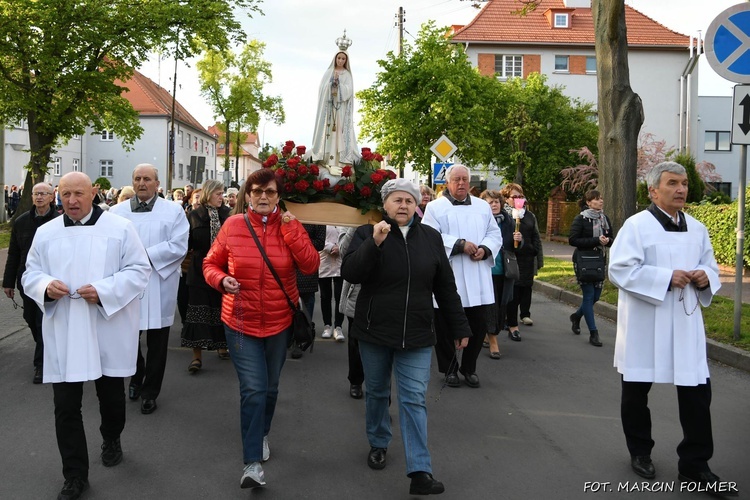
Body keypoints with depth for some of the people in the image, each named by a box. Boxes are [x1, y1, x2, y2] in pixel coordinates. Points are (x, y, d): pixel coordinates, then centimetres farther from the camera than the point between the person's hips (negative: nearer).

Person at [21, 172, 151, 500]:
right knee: (66, 406, 1)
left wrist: (104, 290, -20)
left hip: (108, 333, -1)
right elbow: (30, 273, 9)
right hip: (63, 335, 2)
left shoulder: (120, 228, -4)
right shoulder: (46, 233, 5)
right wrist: (46, 285, -14)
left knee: (112, 396, 16)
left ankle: (111, 441, 46)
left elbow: (139, 270, -6)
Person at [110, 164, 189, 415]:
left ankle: (149, 392, 21)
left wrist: (145, 255, -15)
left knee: (157, 344, 6)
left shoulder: (173, 211, 1)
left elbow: (179, 246, -9)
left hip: (159, 287, -1)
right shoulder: (117, 211, 6)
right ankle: (137, 376, 37)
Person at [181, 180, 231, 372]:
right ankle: (197, 355, -1)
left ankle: (221, 345, 29)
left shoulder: (227, 214, 3)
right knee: (198, 310, -3)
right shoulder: (194, 216, 0)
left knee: (221, 308, 11)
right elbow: (188, 242, -2)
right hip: (200, 270, -2)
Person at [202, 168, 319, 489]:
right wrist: (222, 280, -18)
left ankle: (262, 434, 45)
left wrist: (291, 229, -21)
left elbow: (311, 266, -14)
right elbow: (210, 264, 3)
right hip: (241, 322, -2)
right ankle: (252, 463, -2)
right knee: (253, 389, -10)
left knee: (270, 387, 18)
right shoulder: (232, 226, -6)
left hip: (280, 322, 2)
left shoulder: (290, 226, -4)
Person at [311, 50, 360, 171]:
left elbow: (348, 90, -4)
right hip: (328, 106, 1)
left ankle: (338, 160, -12)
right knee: (329, 131, -5)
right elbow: (323, 88, 5)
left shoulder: (347, 75, 8)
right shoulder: (328, 73, 12)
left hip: (341, 108, -1)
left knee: (340, 131, -8)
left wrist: (338, 82, -14)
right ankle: (329, 159, -8)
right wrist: (332, 81, -10)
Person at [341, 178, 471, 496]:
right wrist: (374, 243, -30)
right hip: (374, 331, 0)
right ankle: (378, 444, 38)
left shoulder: (431, 238, 3)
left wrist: (459, 327, 8)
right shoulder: (367, 233, -4)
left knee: (414, 400, -4)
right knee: (377, 393, 15)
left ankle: (420, 472, -5)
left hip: (416, 336, 1)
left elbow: (445, 287, 7)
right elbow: (349, 273, -18)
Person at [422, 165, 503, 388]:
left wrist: (484, 249, -9)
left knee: (478, 324, 6)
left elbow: (495, 234, 12)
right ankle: (450, 369, 21)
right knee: (446, 326, 4)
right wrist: (460, 244, -17)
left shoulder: (483, 206, 14)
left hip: (478, 281, 3)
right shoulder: (435, 207, 1)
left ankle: (469, 367, 24)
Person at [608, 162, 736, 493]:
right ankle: (640, 453, 31)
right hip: (645, 325, -4)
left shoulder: (697, 229, 9)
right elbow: (620, 270, -18)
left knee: (697, 392, 0)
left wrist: (706, 277, -6)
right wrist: (667, 278, -22)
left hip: (686, 323, 4)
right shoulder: (636, 225, -9)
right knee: (636, 391, 11)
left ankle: (694, 464, 13)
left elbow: (710, 267, 19)